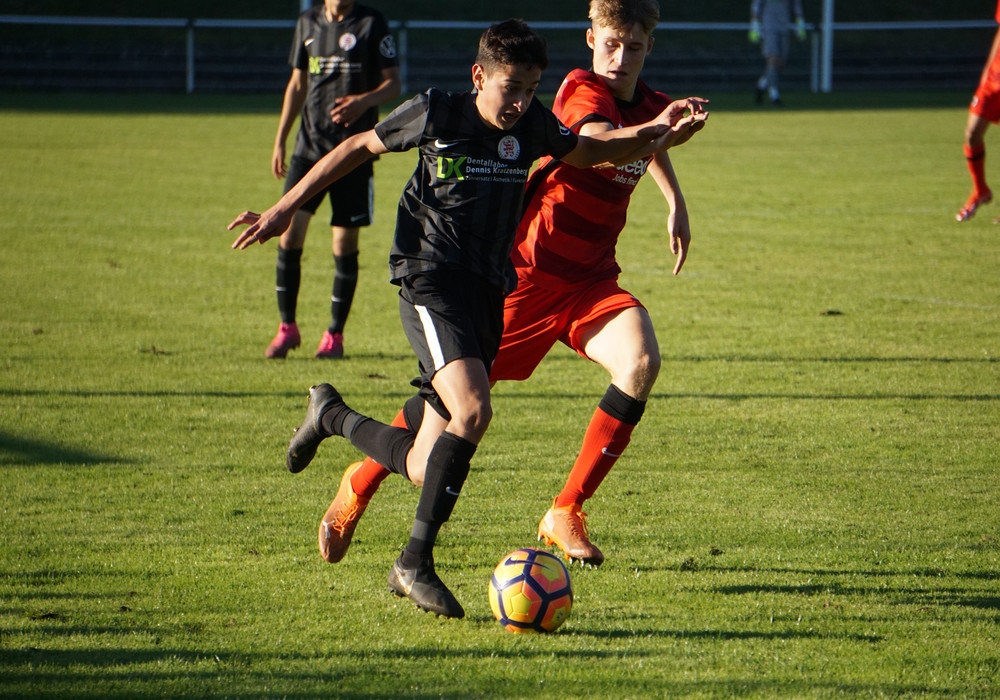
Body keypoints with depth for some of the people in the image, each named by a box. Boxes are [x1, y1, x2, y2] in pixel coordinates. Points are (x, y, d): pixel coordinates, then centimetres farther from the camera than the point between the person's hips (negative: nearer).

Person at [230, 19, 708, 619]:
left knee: (426, 471, 2)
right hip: (430, 284, -5)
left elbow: (590, 152, 22)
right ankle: (417, 563, -18)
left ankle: (331, 415, 32)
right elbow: (360, 149, 7)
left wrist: (652, 136, 4)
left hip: (488, 292, 5)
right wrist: (286, 208, 10)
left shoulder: (533, 128, 4)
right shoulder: (434, 115, -7)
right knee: (473, 409, -29)